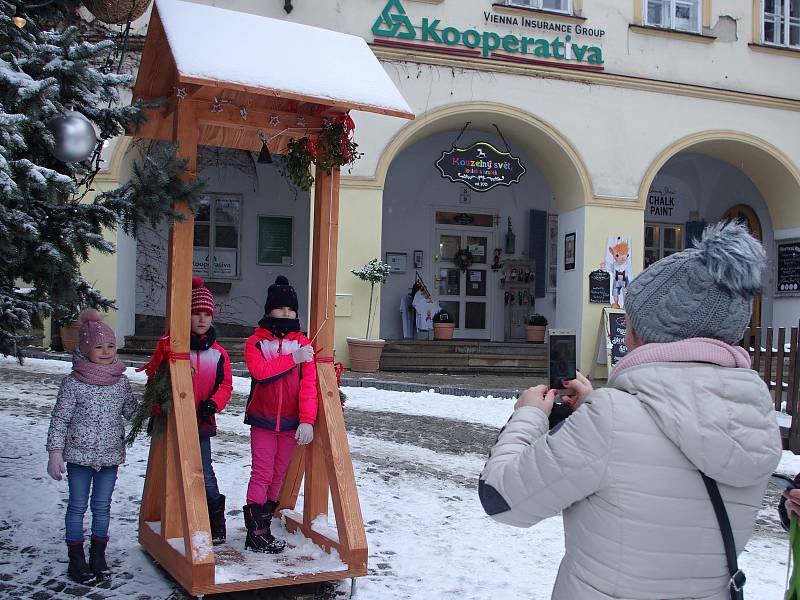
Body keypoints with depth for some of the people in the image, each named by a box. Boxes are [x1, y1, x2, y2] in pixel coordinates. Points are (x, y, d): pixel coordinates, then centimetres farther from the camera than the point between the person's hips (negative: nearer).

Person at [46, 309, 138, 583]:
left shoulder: (121, 381, 2)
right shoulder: (73, 383, -10)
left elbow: (132, 411, 10)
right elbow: (60, 419, -7)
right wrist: (55, 452, -9)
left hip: (110, 455, 3)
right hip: (80, 455, -3)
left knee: (102, 507, 11)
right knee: (77, 506, 7)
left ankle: (98, 555, 24)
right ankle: (76, 558, 18)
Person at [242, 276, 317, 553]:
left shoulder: (303, 343, 3)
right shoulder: (255, 341, -1)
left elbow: (308, 385, -5)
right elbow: (260, 371, -20)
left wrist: (307, 420, -14)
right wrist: (292, 359, -19)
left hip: (290, 422, 3)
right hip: (262, 420, -3)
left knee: (279, 474, 11)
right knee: (262, 473, -5)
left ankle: (264, 521, 24)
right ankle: (256, 532, -1)